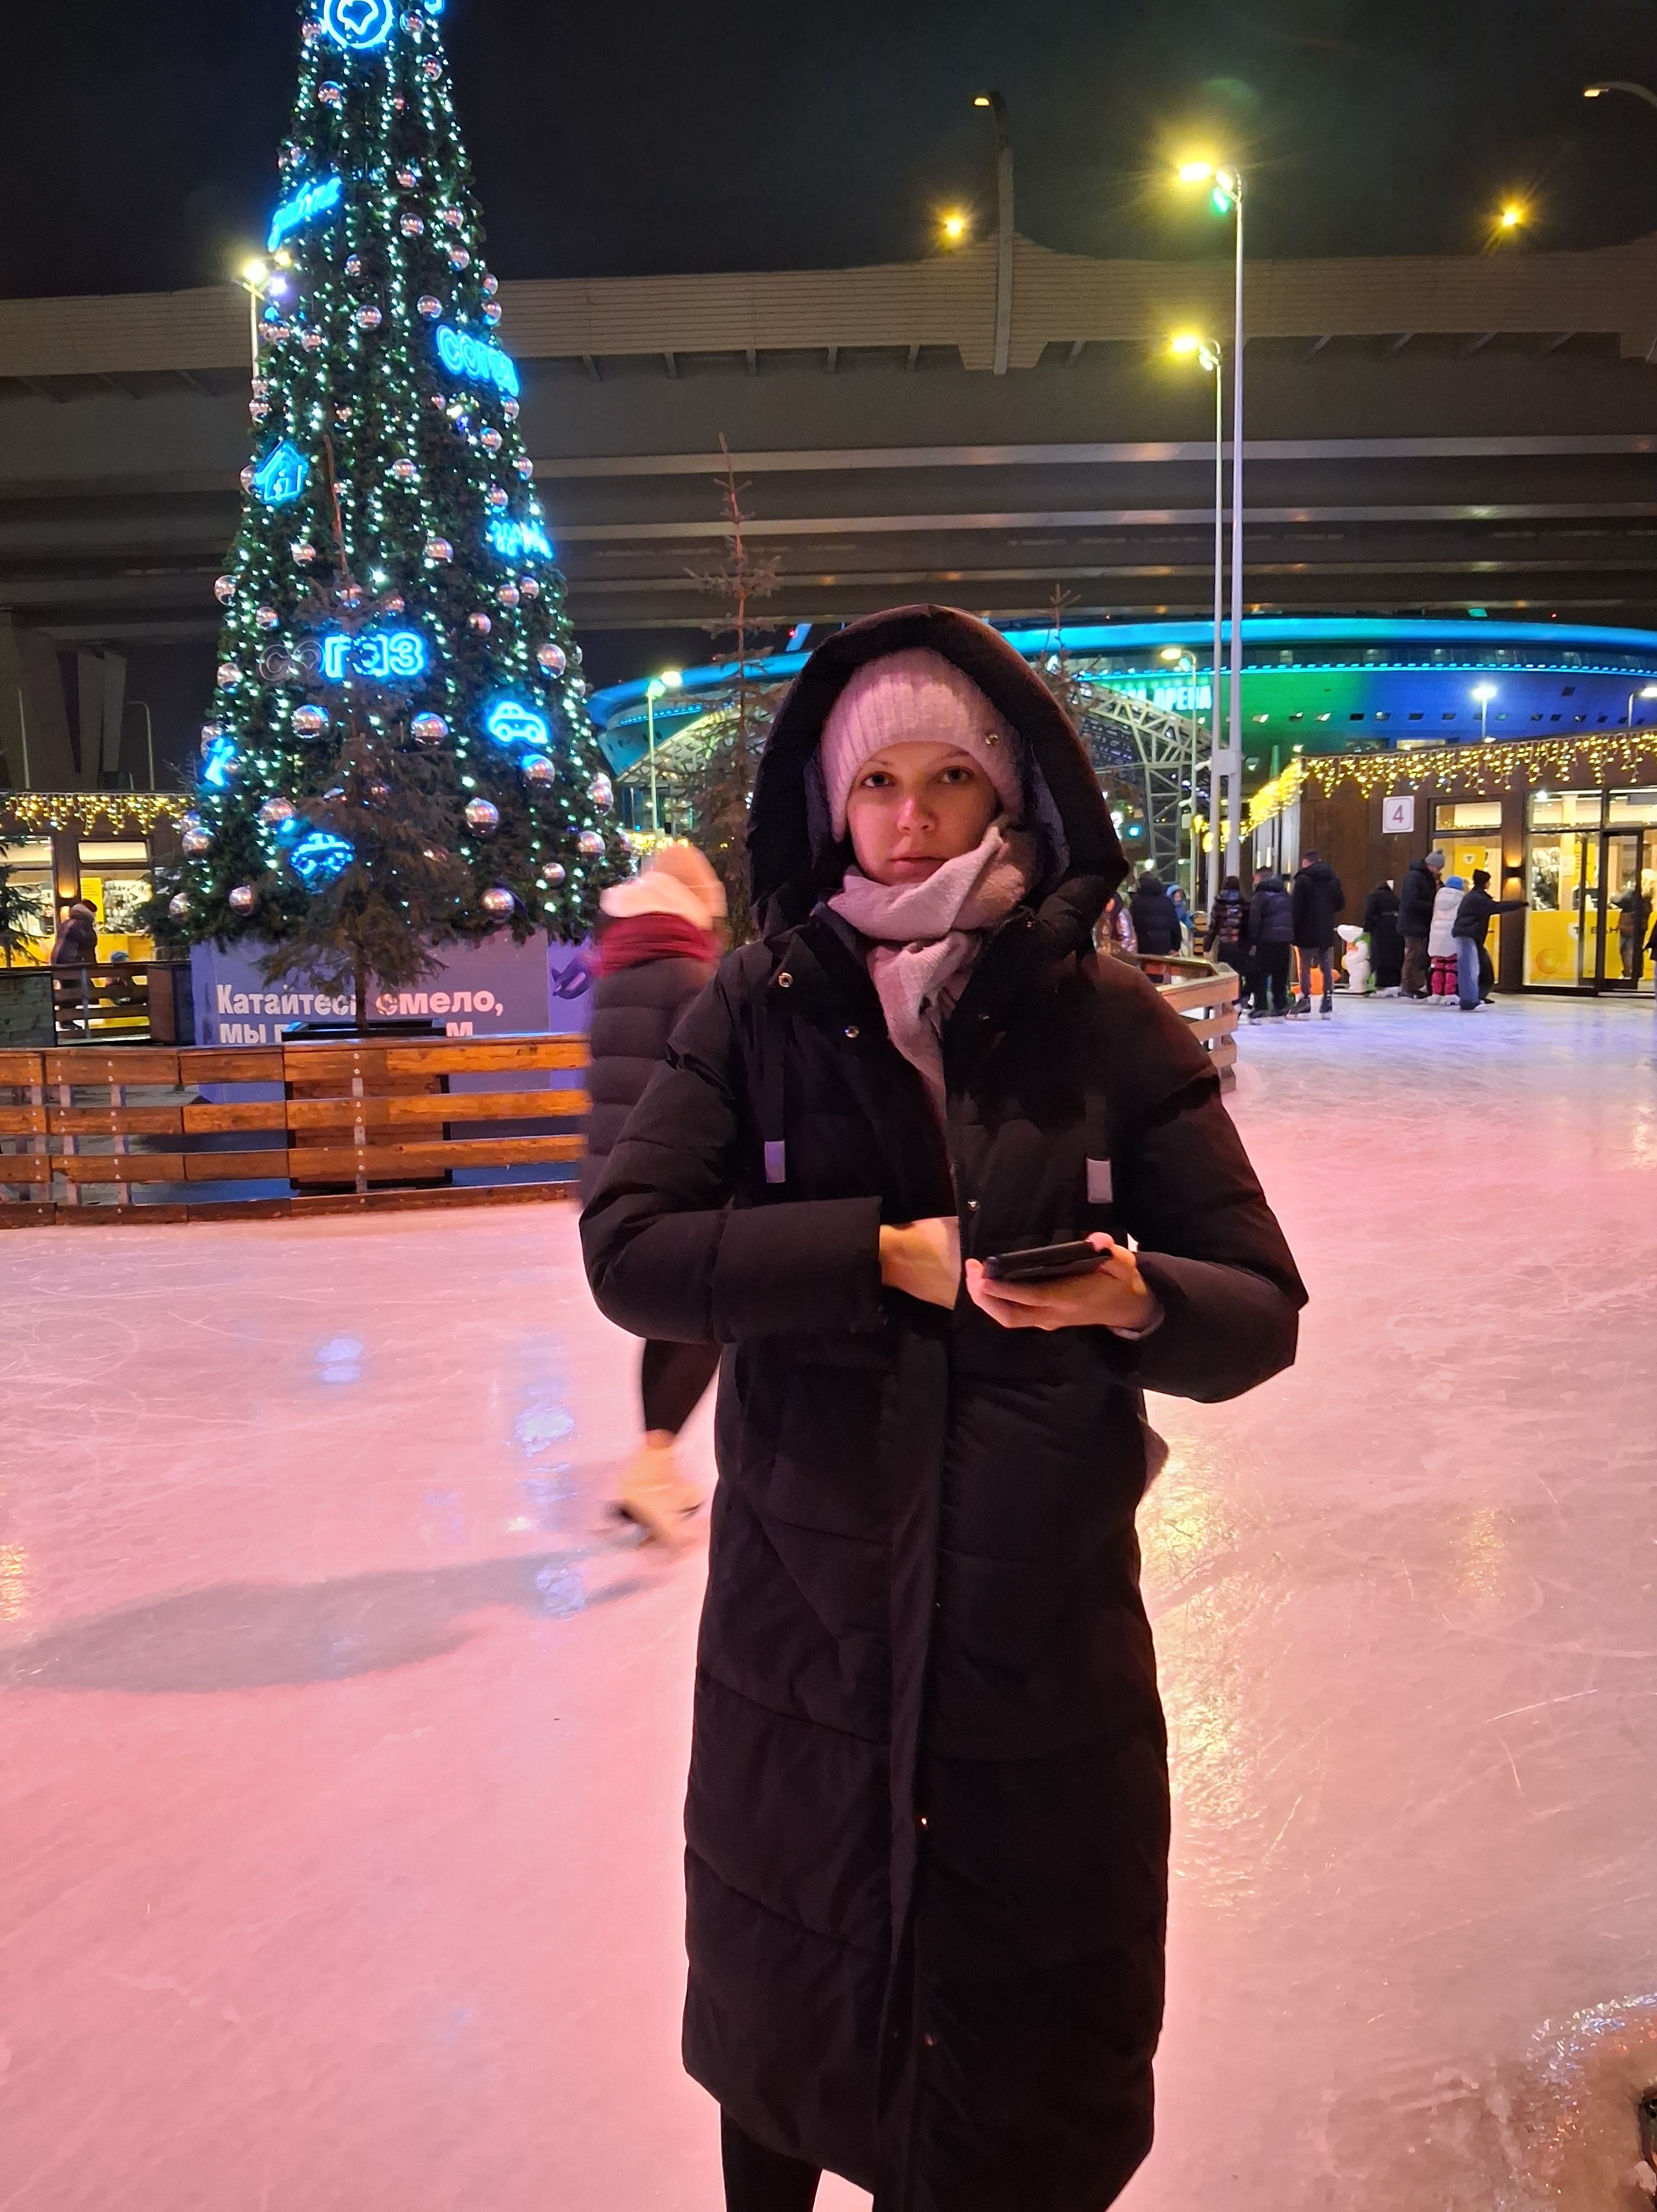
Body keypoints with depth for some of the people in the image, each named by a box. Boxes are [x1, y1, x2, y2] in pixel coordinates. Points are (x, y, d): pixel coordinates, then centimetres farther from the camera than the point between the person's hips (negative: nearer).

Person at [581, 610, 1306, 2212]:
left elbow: (1259, 1314, -5)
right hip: (802, 1614, 1)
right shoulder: (759, 1007, -4)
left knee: (1031, 2056, 14)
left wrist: (1131, 1298, -26)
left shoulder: (1112, 1024, -5)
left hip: (1049, 1628, 0)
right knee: (780, 2012, 20)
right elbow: (629, 1249, -12)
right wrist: (885, 1251, -19)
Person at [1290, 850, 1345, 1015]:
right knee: (1327, 966, 10)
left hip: (1307, 931, -5)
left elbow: (1296, 907, -15)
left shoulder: (1303, 879, -11)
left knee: (1305, 966, 2)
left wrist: (1294, 928, -10)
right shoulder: (1333, 879, 7)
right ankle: (1328, 998, 10)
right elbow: (1341, 905, 10)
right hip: (1327, 930, 5)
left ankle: (1306, 998, 1)